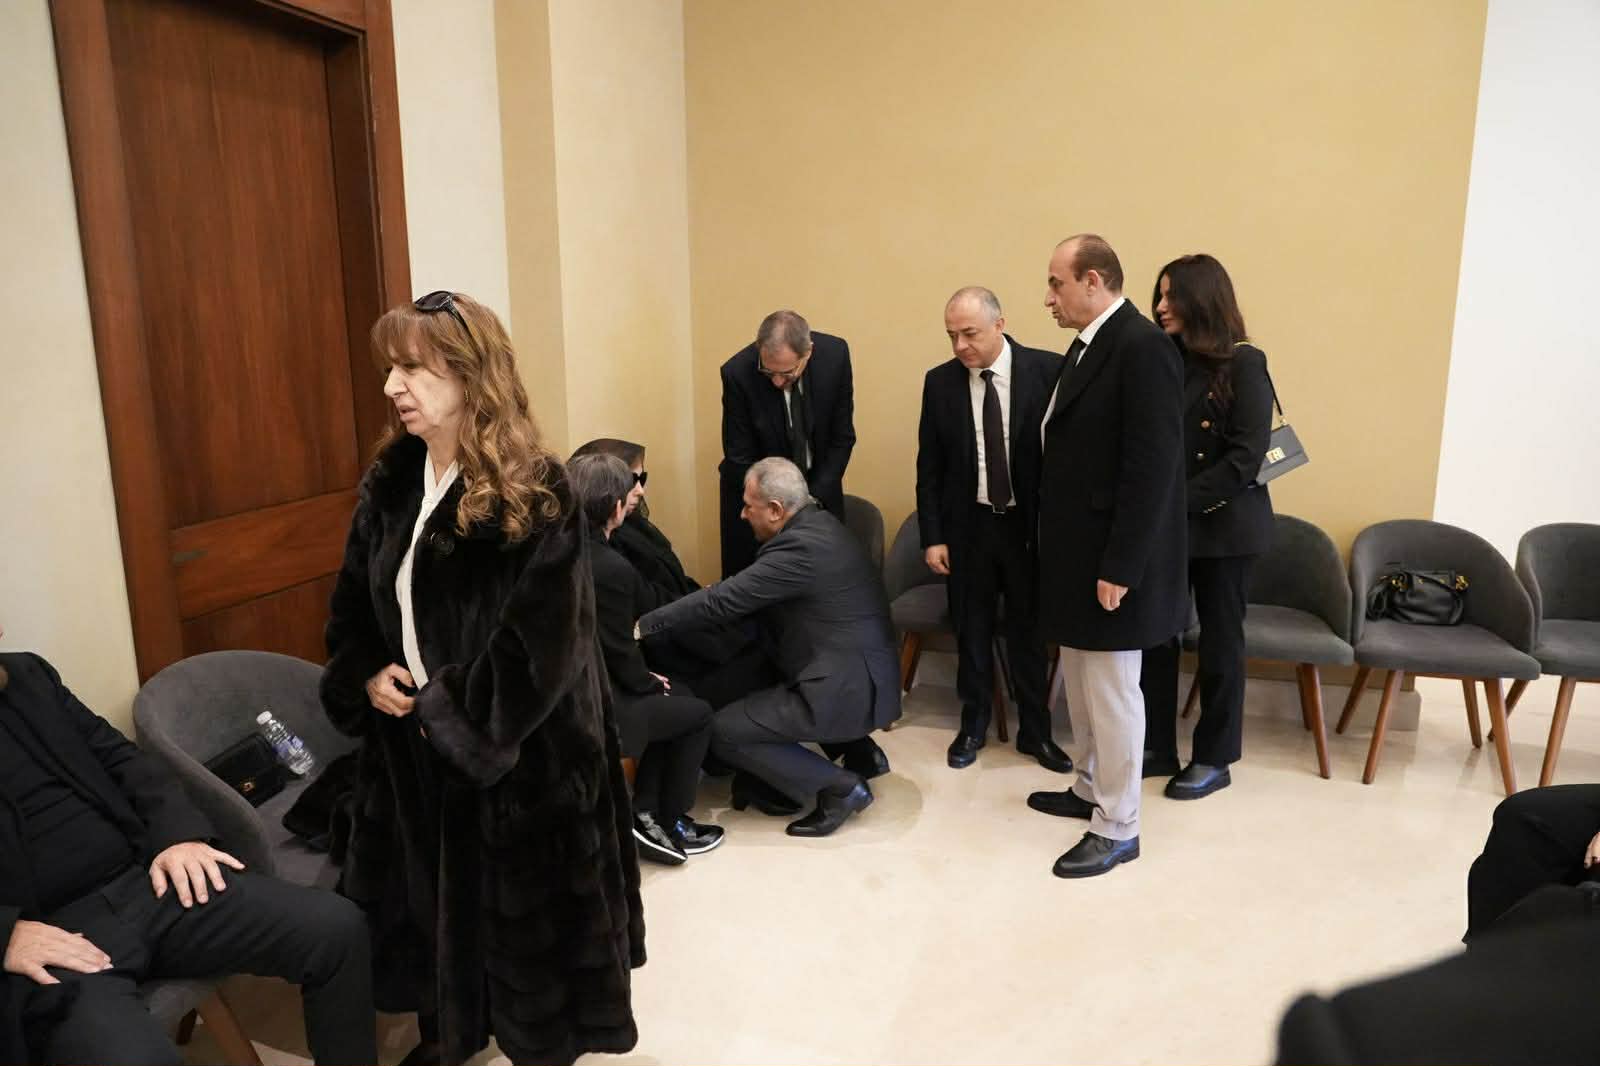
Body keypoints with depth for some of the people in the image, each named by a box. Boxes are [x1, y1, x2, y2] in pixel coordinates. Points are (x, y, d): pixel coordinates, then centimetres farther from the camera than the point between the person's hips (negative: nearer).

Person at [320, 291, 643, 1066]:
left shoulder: (532, 494, -19)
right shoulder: (391, 479, 2)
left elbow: (540, 645, -21)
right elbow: (353, 599, 11)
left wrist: (446, 709, -16)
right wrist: (367, 677, -5)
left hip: (513, 748, -6)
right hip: (411, 738, 7)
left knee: (521, 907, 11)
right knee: (427, 894, 22)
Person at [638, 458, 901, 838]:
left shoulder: (801, 547, -22)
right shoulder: (817, 525, 9)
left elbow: (722, 599, -22)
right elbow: (744, 593, 15)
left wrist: (643, 624, -15)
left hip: (848, 691, -10)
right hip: (859, 676, 10)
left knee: (722, 731, -6)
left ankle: (840, 786, -1)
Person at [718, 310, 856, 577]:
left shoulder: (835, 354, -17)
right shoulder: (738, 373, -23)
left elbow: (842, 437, -8)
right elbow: (740, 458, -15)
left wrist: (813, 500, -13)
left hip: (818, 488, 2)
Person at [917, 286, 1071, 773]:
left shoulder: (1047, 370, -9)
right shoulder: (940, 381, -3)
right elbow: (929, 467, 1)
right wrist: (932, 536, -2)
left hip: (1030, 524, -1)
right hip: (968, 526, 2)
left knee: (1029, 632, 11)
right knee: (972, 631, 14)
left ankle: (1035, 731, 28)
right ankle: (974, 725, 32)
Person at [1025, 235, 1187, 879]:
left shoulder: (1142, 347, -17)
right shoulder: (1088, 345, 12)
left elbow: (1152, 468, -22)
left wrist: (1119, 568, -22)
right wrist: (1065, 554, 14)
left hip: (1111, 562, -9)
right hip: (1078, 554, 9)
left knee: (1112, 691, 3)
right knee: (1082, 685, 20)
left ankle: (1117, 829, 17)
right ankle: (1091, 790, 37)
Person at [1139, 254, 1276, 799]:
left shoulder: (1242, 364, -8)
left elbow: (1247, 455, -14)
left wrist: (1181, 502, -19)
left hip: (1223, 526, -5)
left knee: (1219, 641, 7)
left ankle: (1215, 759, 21)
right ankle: (1157, 747, 21)